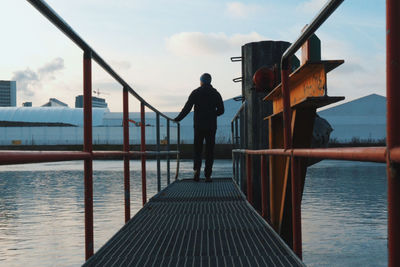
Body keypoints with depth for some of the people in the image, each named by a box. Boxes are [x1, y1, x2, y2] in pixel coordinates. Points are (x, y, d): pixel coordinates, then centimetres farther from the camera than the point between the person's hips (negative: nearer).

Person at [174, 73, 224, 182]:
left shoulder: (195, 93, 0)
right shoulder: (215, 93, 5)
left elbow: (187, 108, -5)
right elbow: (221, 110, 6)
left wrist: (178, 119, 2)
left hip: (198, 126, -1)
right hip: (211, 126, 1)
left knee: (197, 149, 9)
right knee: (209, 150, 5)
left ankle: (197, 168, -14)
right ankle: (208, 175, 3)